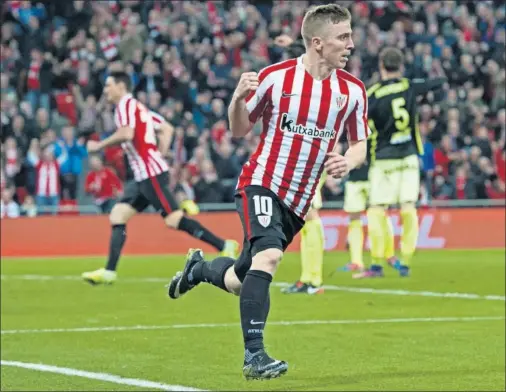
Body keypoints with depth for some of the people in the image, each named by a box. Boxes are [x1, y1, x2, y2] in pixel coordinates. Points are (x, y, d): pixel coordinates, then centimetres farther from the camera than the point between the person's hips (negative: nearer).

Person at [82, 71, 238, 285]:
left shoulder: (125, 104, -7)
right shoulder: (137, 107, 21)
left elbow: (127, 133, -24)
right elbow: (167, 128, 22)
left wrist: (99, 145, -13)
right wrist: (159, 156, 18)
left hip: (150, 174, -10)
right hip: (143, 176, 10)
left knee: (174, 220, -12)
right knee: (117, 216, 5)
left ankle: (224, 246, -10)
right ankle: (109, 271, 2)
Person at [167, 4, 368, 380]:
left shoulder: (353, 90, -1)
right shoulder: (275, 77, -10)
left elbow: (360, 144, 10)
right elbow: (239, 129, 2)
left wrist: (348, 161, -13)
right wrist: (238, 98, -19)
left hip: (298, 201, 4)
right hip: (262, 183, -4)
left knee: (240, 282, 11)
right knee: (269, 254, -31)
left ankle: (199, 267, 45)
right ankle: (254, 355, -27)